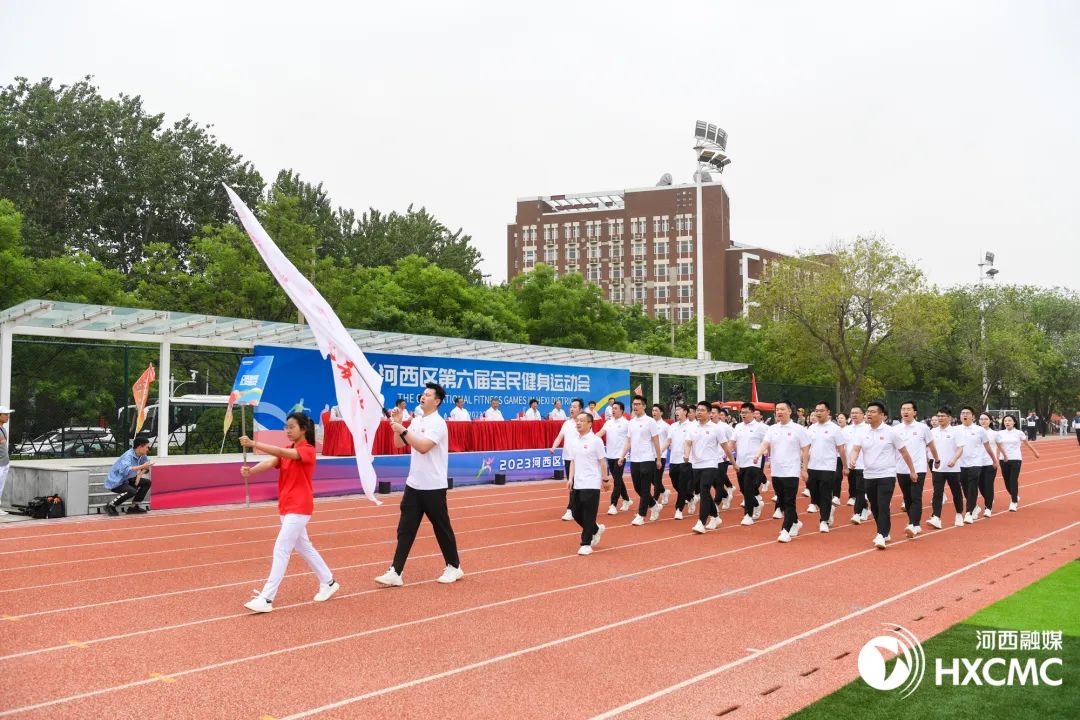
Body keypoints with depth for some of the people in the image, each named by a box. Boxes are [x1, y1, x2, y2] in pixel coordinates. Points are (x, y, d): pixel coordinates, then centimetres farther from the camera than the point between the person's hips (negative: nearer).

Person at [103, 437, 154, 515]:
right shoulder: (128, 456, -28)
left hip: (126, 480, 9)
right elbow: (125, 470, -46)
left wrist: (140, 475, -10)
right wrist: (142, 466, -43)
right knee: (132, 491, -32)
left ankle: (134, 507, 8)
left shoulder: (142, 456, -3)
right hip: (114, 483, -9)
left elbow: (146, 467, 10)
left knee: (147, 482, 4)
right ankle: (110, 505, -11)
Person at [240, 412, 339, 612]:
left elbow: (280, 452, -29)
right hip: (286, 507, 9)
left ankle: (266, 599, -11)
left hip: (299, 508, -9)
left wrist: (253, 444, -37)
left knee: (281, 550, -12)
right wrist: (250, 470, -30)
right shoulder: (287, 450, 9)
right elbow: (270, 462, -10)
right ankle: (328, 583, 33)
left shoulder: (307, 450, -13)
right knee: (304, 547, 18)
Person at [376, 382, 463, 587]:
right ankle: (396, 572, 2)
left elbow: (423, 447, -26)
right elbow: (399, 444, 11)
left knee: (442, 528, 6)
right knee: (405, 529, 2)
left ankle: (454, 567, 22)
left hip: (433, 487, -7)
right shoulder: (417, 420, 10)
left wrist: (403, 430, -24)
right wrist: (397, 425, -3)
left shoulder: (437, 423, -15)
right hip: (413, 485, 7)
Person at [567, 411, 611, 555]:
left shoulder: (595, 441, -9)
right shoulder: (574, 441, 8)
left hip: (591, 485, -6)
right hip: (577, 484, 6)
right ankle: (596, 529, 33)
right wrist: (570, 479, 7)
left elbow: (602, 462, -5)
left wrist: (605, 480, -3)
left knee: (588, 516, -3)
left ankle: (586, 544, 7)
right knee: (576, 514, 10)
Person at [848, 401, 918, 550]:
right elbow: (855, 449, -7)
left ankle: (881, 536, -15)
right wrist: (853, 459, -30)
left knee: (883, 506, -14)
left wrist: (912, 471, 5)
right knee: (874, 507, 12)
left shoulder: (891, 432, -5)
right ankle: (885, 532, 28)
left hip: (886, 476, -4)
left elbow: (904, 452, 2)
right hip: (868, 476, 4)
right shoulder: (862, 433, 4)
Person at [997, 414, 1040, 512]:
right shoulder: (1000, 434, 5)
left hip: (1016, 459, -3)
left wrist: (1035, 452, 16)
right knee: (1007, 482, 7)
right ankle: (1016, 497, 34)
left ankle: (1013, 502, -5)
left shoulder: (1019, 433, 0)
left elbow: (1028, 444, 10)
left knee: (1014, 481, -10)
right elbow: (999, 447, 3)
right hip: (1004, 460, 3)